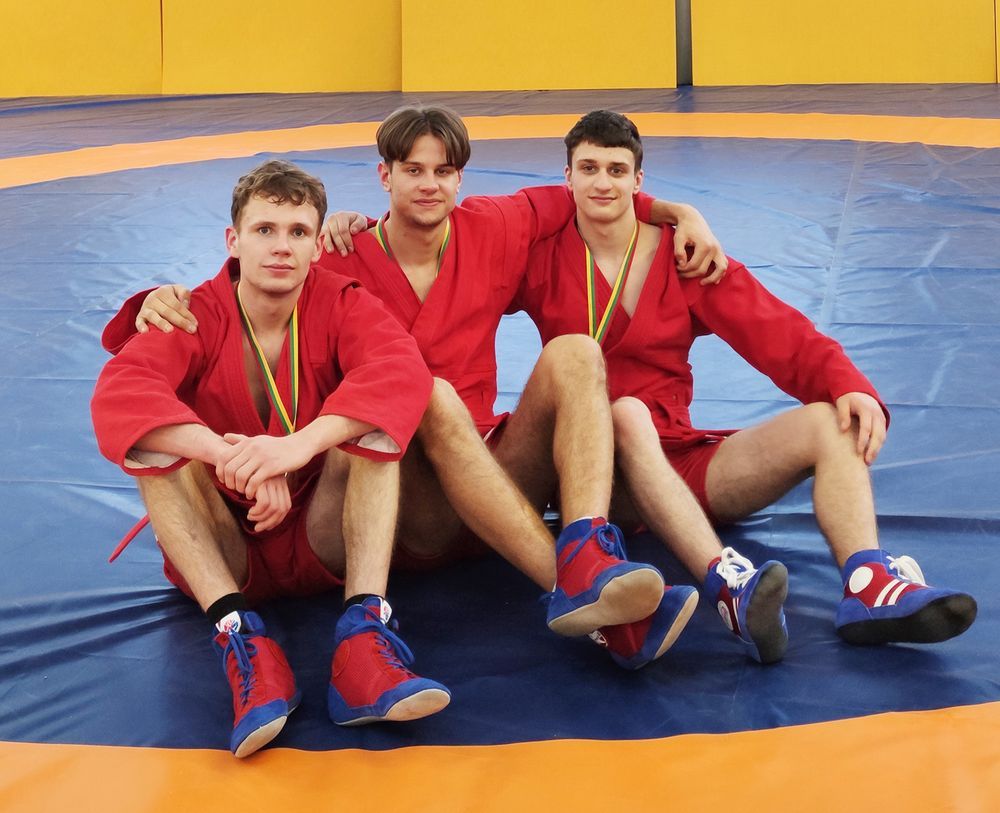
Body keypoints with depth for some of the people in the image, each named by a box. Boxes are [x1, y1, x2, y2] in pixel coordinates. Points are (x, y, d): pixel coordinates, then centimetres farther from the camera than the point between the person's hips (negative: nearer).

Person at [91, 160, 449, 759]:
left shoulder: (342, 304, -6)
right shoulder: (195, 316, -8)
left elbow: (404, 370, -29)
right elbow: (117, 394, -29)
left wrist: (301, 444, -44)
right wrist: (230, 456, -44)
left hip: (326, 543, 0)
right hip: (222, 553, 0)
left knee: (369, 414, -22)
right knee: (153, 435, -22)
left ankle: (363, 637, -36)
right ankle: (239, 636, -35)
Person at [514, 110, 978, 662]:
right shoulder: (543, 258, 4)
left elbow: (776, 332, -3)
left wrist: (848, 386, -22)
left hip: (680, 459, 3)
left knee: (830, 421, -16)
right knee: (626, 411, -36)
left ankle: (868, 586, -38)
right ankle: (728, 586, -53)